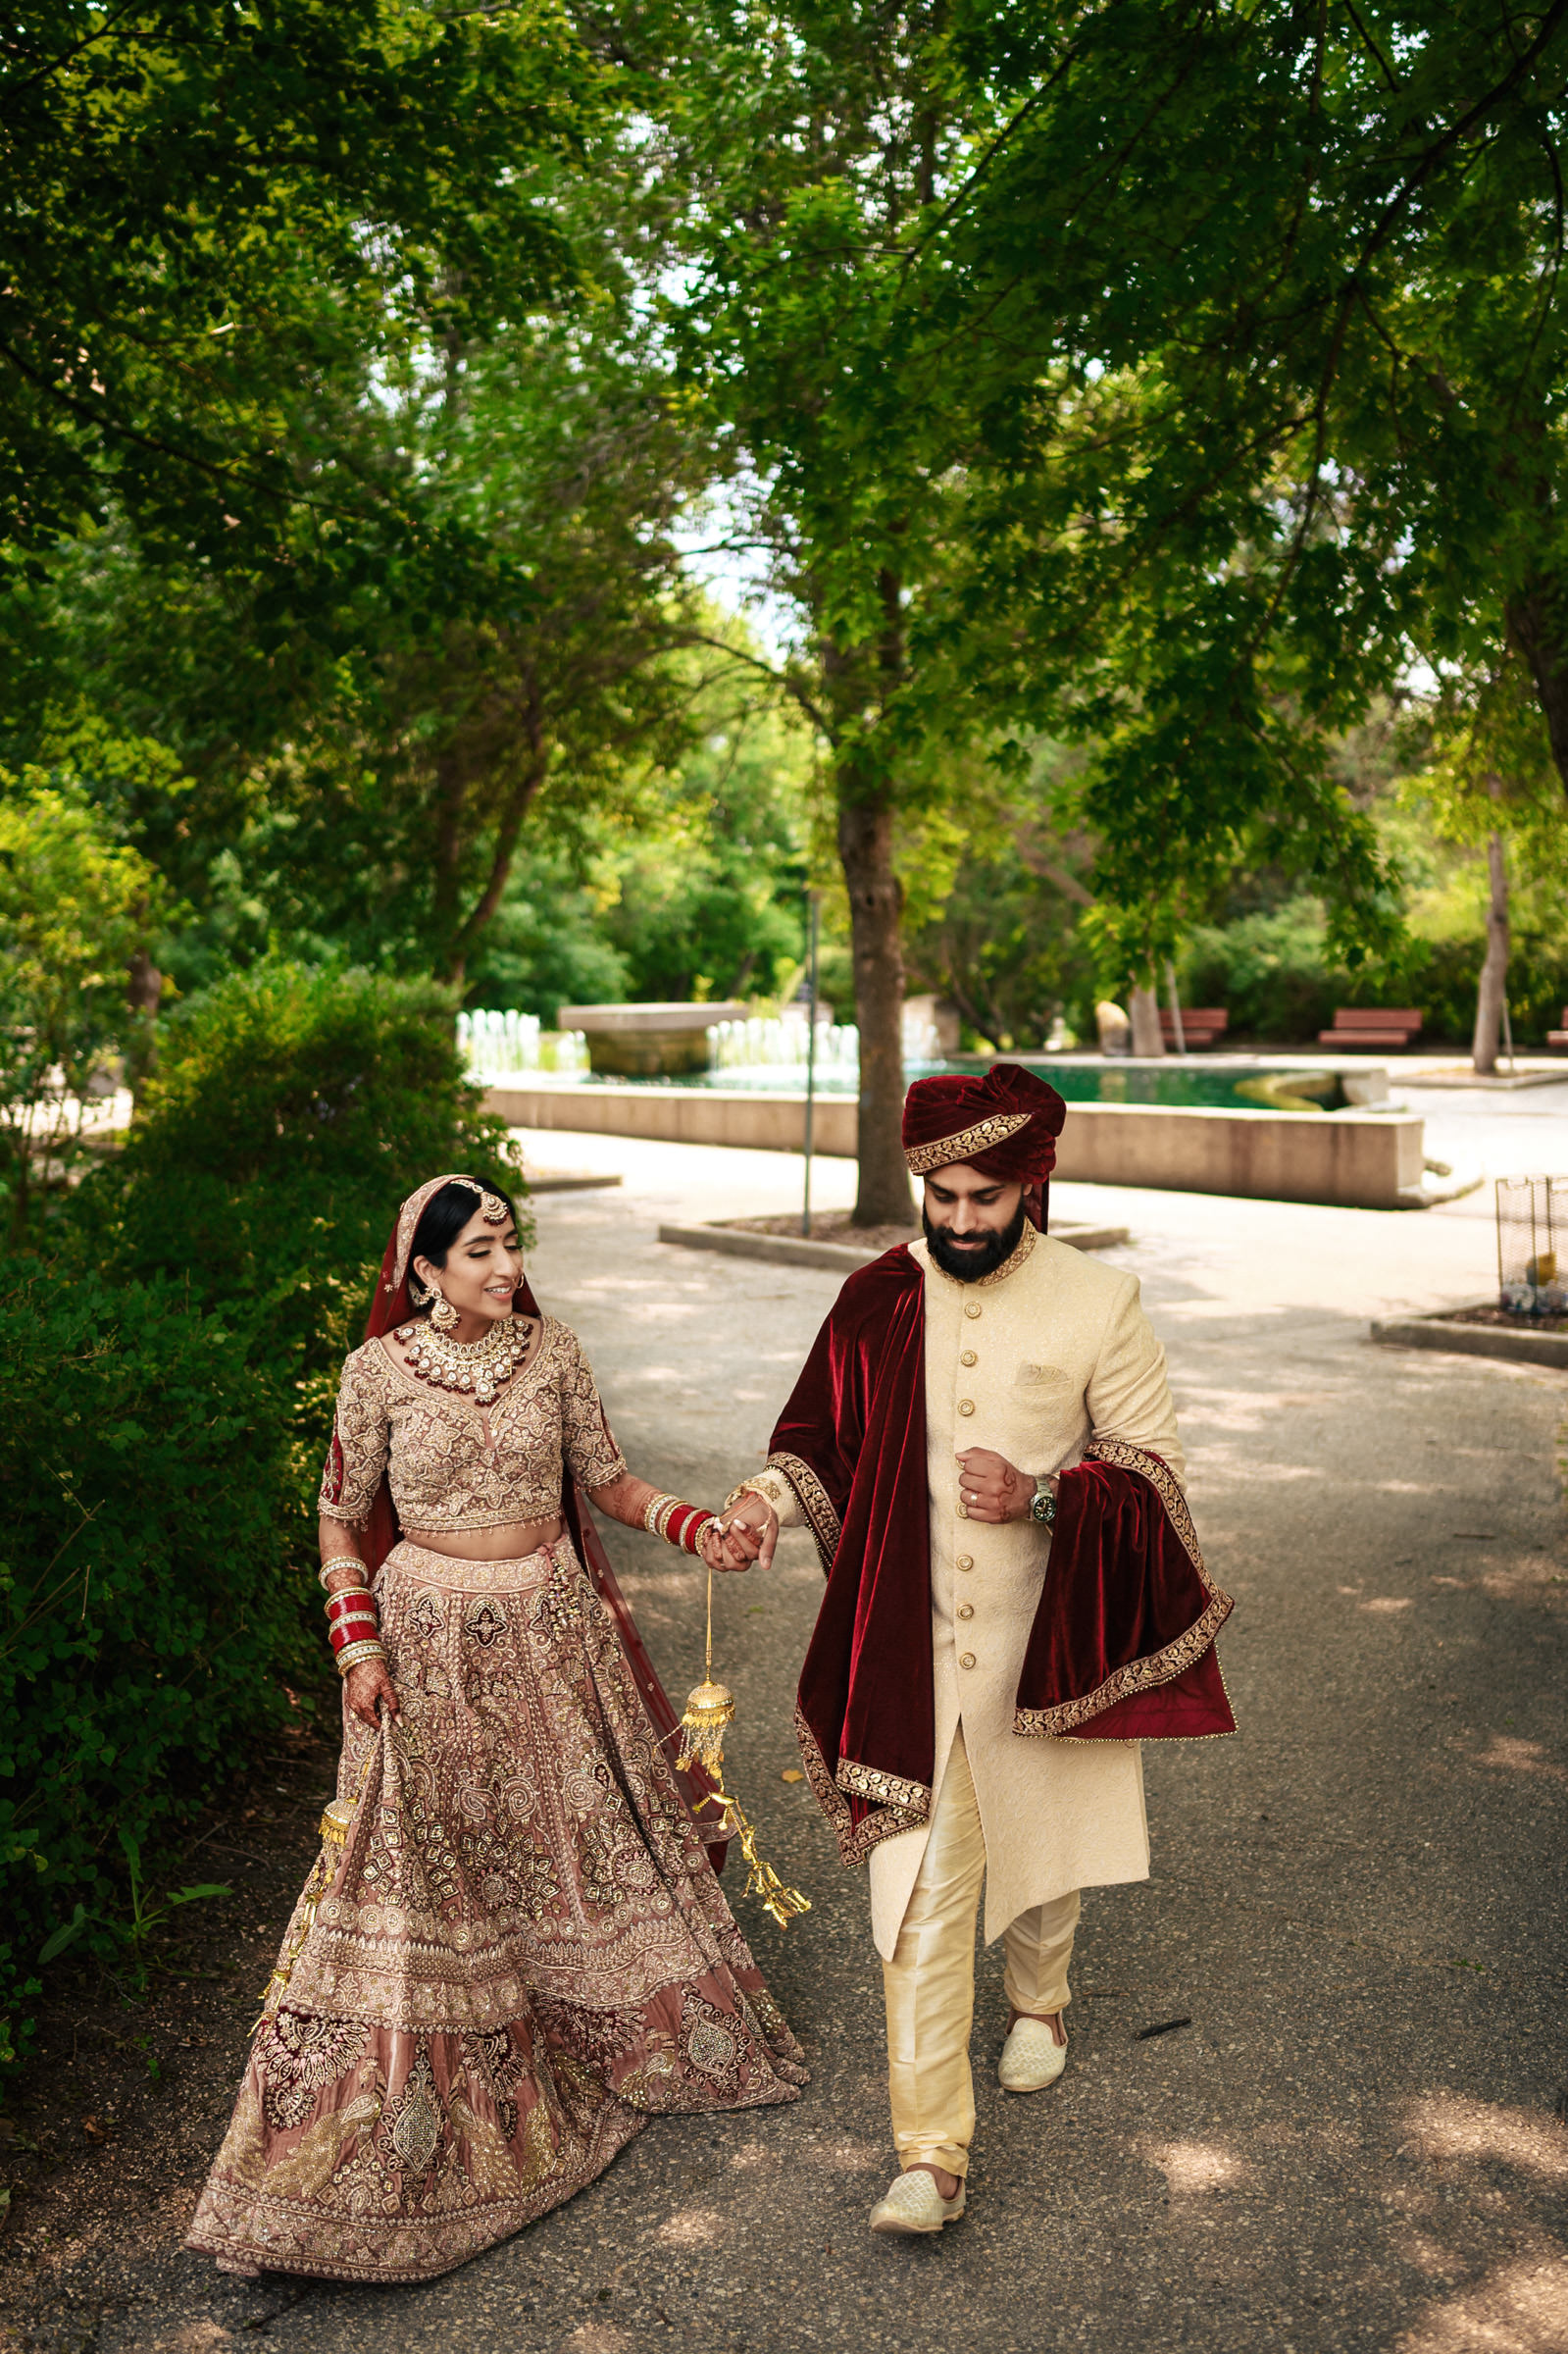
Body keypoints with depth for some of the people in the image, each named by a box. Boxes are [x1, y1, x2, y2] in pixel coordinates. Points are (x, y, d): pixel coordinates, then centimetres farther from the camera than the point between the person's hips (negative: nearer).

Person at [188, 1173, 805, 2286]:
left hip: (553, 1629, 3)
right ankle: (423, 2109, 19)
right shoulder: (377, 1371, -11)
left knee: (587, 1833, 16)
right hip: (432, 1639, -3)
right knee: (427, 1871, 2)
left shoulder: (552, 1351, -4)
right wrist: (357, 1645, -11)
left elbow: (612, 1484, 1)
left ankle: (638, 2036, 40)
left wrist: (697, 1525, -15)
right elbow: (341, 1522, -1)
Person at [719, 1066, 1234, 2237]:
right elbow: (824, 1434, 5)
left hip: (1046, 1645, 0)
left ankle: (1039, 1999, 54)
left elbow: (1154, 1468, -6)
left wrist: (1042, 1497, -23)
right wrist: (772, 1495, -16)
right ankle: (931, 2153, 12)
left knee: (1042, 1839, 23)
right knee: (918, 1892, -1)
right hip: (913, 1647, 0)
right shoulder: (879, 1299, -5)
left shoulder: (1099, 1304, -11)